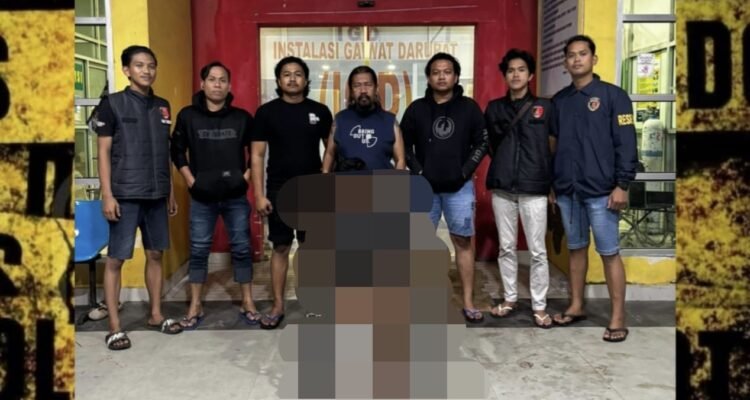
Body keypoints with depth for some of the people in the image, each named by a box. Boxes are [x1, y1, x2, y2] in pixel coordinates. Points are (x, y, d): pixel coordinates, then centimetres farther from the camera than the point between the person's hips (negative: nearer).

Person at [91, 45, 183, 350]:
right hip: (125, 195, -5)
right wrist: (107, 195, -11)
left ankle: (155, 315, 24)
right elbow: (104, 152, -5)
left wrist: (170, 192, 16)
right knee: (116, 258, -2)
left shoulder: (162, 106, 12)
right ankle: (114, 326, 6)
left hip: (156, 195, 5)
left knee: (155, 254, 11)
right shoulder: (112, 104, -3)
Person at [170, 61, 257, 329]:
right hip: (202, 197, 0)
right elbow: (177, 151, 7)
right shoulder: (188, 116, 1)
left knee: (242, 248, 5)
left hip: (236, 196, 0)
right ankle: (195, 307, 15)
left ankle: (248, 303, 16)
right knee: (198, 251, 5)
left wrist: (247, 176, 0)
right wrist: (190, 180, -1)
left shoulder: (242, 118, 2)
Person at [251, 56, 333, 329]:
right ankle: (278, 306, 14)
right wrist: (259, 194, -9)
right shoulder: (267, 112, -2)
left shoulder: (320, 111, 2)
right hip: (279, 191, -1)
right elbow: (257, 156, -3)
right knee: (280, 248, 5)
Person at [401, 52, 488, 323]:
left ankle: (468, 303, 9)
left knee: (463, 242, 2)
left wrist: (465, 171, -7)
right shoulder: (416, 109, 4)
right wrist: (418, 172, -5)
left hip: (459, 187, -1)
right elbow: (404, 145, 6)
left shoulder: (469, 108, 3)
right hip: (424, 186, 1)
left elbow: (481, 143, 3)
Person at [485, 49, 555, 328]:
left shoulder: (544, 107, 3)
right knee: (506, 247, 11)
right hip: (502, 187, 3)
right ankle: (510, 298, 24)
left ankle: (539, 306, 11)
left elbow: (553, 145, 7)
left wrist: (549, 177, 4)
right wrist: (502, 165, 12)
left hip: (534, 188, -2)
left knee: (537, 250, 0)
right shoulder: (494, 108, 9)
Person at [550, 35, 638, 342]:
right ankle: (576, 306, 25)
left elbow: (626, 143, -7)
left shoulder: (613, 95, -3)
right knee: (576, 248, 14)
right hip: (567, 190, 5)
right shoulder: (559, 100, 11)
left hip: (600, 190, -5)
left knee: (609, 252, 0)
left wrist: (622, 184, -13)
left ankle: (618, 318, 7)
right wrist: (551, 183, 13)